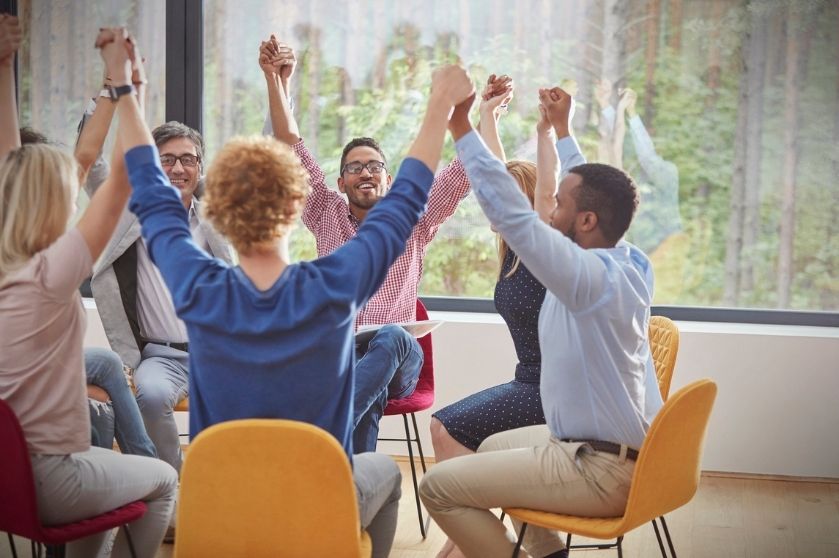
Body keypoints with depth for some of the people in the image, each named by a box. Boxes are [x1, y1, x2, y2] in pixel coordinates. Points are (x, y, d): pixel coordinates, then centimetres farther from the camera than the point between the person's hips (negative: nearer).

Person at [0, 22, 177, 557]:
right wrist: (123, 78, -16)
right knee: (162, 479, 19)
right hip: (44, 483, -7)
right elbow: (125, 176, -22)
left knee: (111, 466, 32)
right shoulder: (50, 272, -22)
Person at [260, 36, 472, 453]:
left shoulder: (413, 222, 16)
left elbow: (464, 172, 7)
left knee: (389, 339, -39)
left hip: (399, 359, -1)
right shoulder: (327, 216, 19)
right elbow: (291, 148, 12)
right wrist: (277, 80, 4)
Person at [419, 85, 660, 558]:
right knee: (493, 448, 31)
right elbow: (591, 191, 19)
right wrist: (562, 128, 27)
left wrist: (460, 126, -25)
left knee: (439, 487, -9)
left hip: (599, 471, -10)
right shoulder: (630, 262, 1)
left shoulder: (593, 276, -25)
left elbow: (513, 214, -30)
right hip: (623, 448, 10)